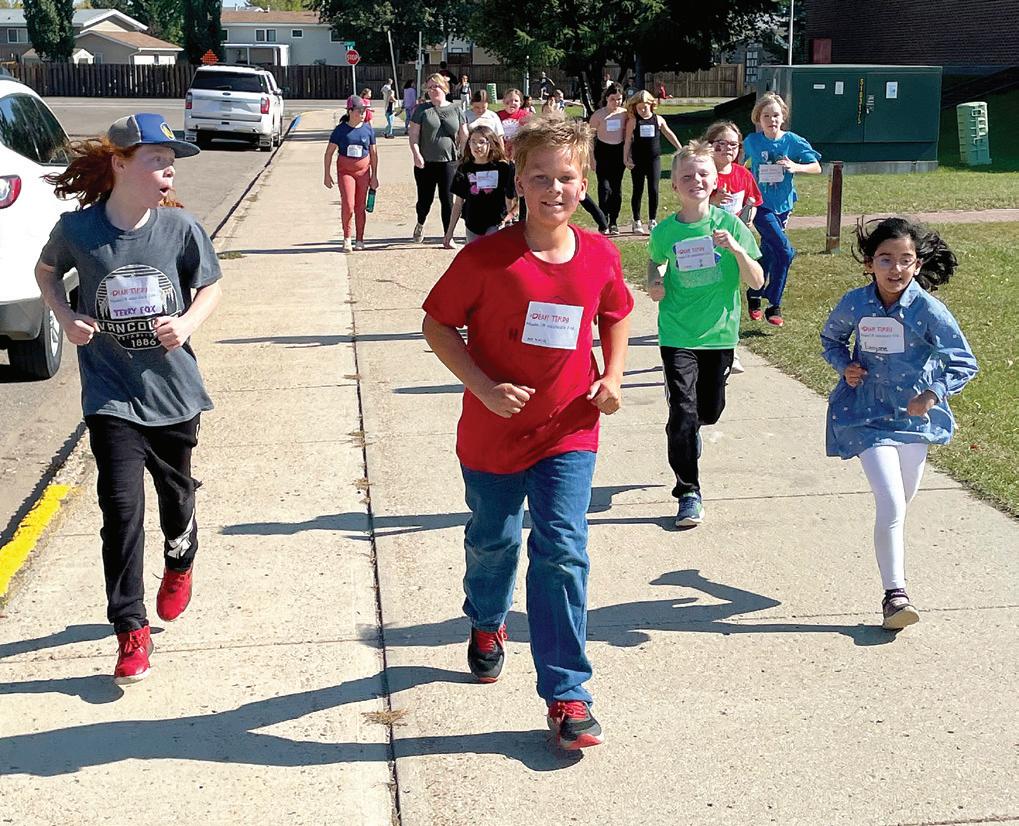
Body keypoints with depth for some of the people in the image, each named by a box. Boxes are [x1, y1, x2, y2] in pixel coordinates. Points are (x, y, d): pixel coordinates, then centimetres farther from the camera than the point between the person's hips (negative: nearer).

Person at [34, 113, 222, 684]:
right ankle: (131, 631, 4)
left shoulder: (180, 227, -10)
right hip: (111, 396, -2)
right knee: (123, 509, -8)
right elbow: (46, 270, 9)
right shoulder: (78, 228, -11)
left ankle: (180, 566, 52)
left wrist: (189, 323, -15)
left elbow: (212, 286, 4)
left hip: (173, 390, 2)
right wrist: (67, 317, -7)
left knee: (176, 492, 19)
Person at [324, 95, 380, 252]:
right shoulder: (341, 130, -4)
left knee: (361, 207, 5)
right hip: (345, 171, -2)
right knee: (347, 205, -12)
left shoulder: (368, 129, 2)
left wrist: (374, 175, 5)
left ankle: (359, 240, 15)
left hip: (363, 171, 2)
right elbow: (329, 152, 1)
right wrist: (327, 174, -2)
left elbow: (374, 153, 8)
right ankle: (347, 239, 3)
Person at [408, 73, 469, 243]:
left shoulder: (455, 110, 7)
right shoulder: (422, 110, 2)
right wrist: (416, 154, -15)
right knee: (425, 199, 6)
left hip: (448, 162, 1)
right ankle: (420, 225, 36)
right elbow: (414, 135, -1)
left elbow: (464, 137, 9)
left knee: (447, 200, 0)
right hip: (425, 163, 0)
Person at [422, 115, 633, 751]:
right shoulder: (487, 257, -17)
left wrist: (612, 376, -1)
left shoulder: (600, 256, -6)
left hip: (568, 434, 1)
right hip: (493, 432, 0)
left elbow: (617, 315, 14)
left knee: (562, 551, -7)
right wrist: (483, 387, -20)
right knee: (493, 542, 20)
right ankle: (488, 624, 53)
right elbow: (437, 324, -9)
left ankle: (567, 694, 2)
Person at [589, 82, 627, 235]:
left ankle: (614, 222, 15)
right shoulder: (598, 115, -6)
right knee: (604, 187, -9)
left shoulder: (625, 114, 2)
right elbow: (591, 136, -2)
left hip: (619, 151, 3)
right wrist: (592, 158, -6)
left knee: (617, 188, 6)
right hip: (603, 151, -3)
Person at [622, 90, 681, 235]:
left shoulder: (658, 119, 4)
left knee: (654, 190, -1)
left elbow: (669, 134, 15)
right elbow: (628, 140, -1)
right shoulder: (633, 121, -2)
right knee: (638, 190, 4)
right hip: (637, 160, -1)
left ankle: (652, 221, 10)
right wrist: (625, 159, -7)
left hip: (654, 159, 1)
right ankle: (637, 222, 12)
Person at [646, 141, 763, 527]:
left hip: (719, 333, 1)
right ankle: (688, 493, 2)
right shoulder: (665, 231, -5)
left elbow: (757, 282, -8)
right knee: (683, 413, -9)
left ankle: (687, 431, 51)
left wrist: (737, 249, -24)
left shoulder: (729, 224, -8)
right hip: (677, 334, -1)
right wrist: (654, 283, -2)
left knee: (710, 410, 14)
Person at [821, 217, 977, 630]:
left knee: (901, 504, 16)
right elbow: (830, 338, 14)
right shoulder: (855, 303, -8)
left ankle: (892, 560, 46)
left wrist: (933, 394, -20)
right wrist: (844, 366, -5)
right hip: (868, 415, -1)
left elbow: (963, 362, -7)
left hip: (914, 415, 1)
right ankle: (894, 594, -8)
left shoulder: (928, 310, -13)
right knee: (891, 504, -13)